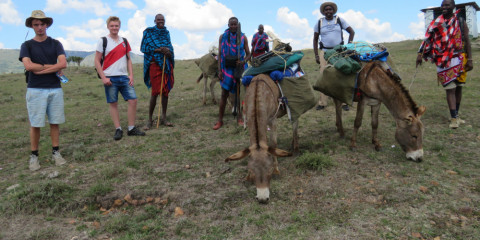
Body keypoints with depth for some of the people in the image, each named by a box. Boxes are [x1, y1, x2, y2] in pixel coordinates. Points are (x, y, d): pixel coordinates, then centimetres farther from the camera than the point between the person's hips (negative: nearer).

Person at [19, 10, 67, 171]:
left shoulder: (55, 44, 9)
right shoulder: (27, 45, 7)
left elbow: (63, 63, -7)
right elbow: (28, 66, -10)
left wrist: (41, 69, -11)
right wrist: (53, 67, -7)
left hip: (55, 89, 1)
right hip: (35, 90, -1)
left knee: (55, 122, 5)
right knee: (35, 124, 1)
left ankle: (56, 152, 15)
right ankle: (34, 156, 11)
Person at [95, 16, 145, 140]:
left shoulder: (124, 42, 13)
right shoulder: (103, 41, 1)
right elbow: (97, 61, -1)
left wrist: (131, 75, 3)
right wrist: (103, 78, -10)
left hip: (124, 77, 4)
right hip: (110, 78, -3)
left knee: (133, 100, -3)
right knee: (113, 103, 1)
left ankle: (131, 128, 6)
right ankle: (118, 129, 10)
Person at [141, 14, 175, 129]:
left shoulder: (166, 33, 16)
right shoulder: (148, 32, 2)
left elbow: (170, 47, 16)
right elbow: (143, 48, -4)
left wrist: (168, 52, -9)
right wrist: (158, 50, -14)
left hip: (167, 64, 5)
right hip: (155, 64, -5)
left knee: (165, 91, 5)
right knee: (155, 92, -10)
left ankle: (164, 118, 13)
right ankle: (150, 120, 0)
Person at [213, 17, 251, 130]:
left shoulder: (243, 37, 3)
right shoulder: (223, 37, 3)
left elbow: (248, 54, 6)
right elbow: (220, 54, 3)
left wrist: (243, 61, -16)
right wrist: (220, 71, -4)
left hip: (239, 68, 1)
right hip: (227, 68, -1)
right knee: (224, 94, -1)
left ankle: (240, 118, 17)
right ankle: (220, 120, 5)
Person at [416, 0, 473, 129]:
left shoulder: (460, 21, 5)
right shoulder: (436, 23, 5)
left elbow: (466, 41, 4)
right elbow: (428, 39, 1)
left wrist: (469, 59, -2)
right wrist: (420, 54, -11)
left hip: (459, 59, 2)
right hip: (443, 61, -2)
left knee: (458, 88, 9)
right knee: (450, 89, -6)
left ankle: (456, 115, 21)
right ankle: (454, 118, -6)